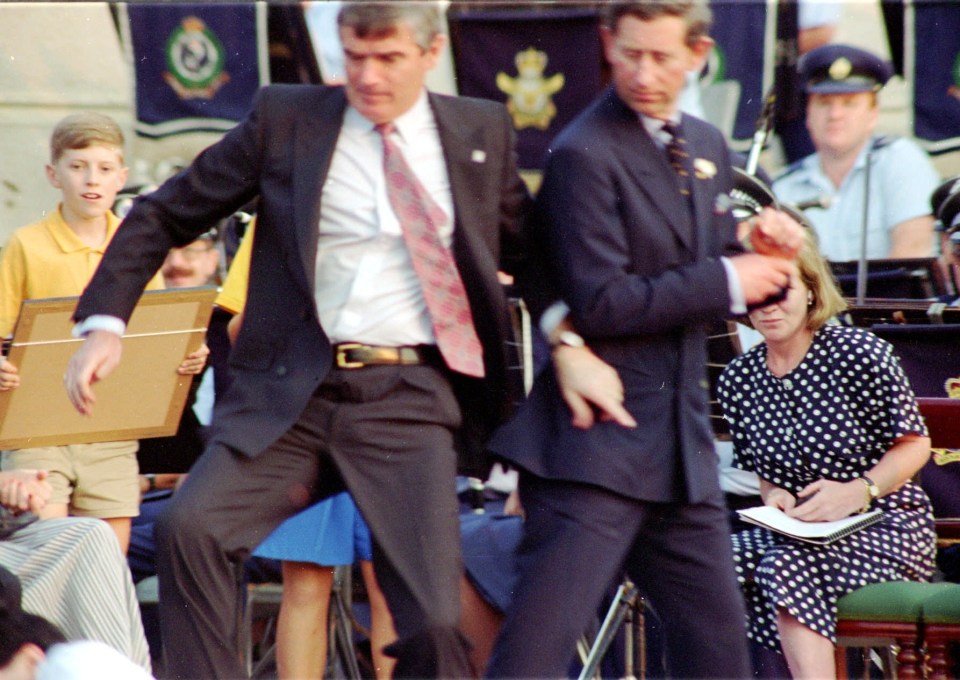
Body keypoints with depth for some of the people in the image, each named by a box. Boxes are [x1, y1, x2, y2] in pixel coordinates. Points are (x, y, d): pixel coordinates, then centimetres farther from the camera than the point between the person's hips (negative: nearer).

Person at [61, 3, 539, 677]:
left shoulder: (481, 132, 11)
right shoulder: (284, 118, 6)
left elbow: (529, 251, 23)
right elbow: (164, 216, 11)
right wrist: (104, 321, -1)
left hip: (409, 398, 0)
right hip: (293, 394, 0)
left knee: (433, 622, -11)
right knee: (189, 525, -24)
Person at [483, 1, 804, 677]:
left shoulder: (708, 147, 13)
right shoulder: (585, 154, -12)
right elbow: (600, 304, -20)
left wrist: (769, 260, 0)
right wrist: (727, 281, -14)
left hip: (683, 445, 8)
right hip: (597, 440, -8)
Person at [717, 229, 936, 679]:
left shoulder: (857, 352, -11)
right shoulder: (738, 380, 3)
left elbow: (914, 444, -5)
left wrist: (858, 491, -20)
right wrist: (774, 497, -8)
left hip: (888, 527, -5)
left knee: (787, 568, -32)